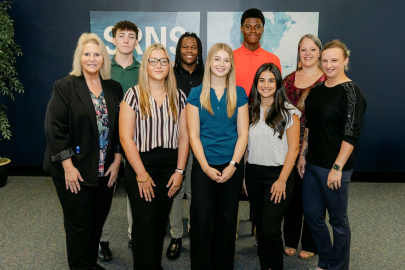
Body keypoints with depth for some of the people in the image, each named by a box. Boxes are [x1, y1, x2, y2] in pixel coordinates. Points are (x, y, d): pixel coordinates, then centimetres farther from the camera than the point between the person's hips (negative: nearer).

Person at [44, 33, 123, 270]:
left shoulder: (114, 88, 6)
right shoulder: (65, 86, -6)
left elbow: (119, 127, 7)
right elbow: (55, 129, -11)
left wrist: (117, 161, 1)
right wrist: (68, 166, -14)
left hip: (106, 170, 4)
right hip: (75, 171, -4)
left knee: (98, 222, 15)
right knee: (79, 225, 8)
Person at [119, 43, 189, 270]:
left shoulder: (179, 97, 5)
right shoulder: (134, 95, -5)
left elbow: (183, 136, 4)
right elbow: (126, 137, -10)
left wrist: (179, 170, -2)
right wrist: (142, 175, -11)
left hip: (170, 166, 3)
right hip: (140, 165, -3)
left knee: (161, 221, 13)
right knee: (145, 223, 0)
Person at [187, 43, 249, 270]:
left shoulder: (239, 94, 5)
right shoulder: (197, 93, 2)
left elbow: (243, 133, 2)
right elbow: (193, 135, -2)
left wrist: (233, 165, -9)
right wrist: (206, 167, -10)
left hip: (232, 168, 2)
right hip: (203, 167, -1)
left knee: (227, 222, 11)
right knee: (201, 223, 2)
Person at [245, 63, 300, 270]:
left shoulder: (288, 112, -5)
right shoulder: (251, 110, 8)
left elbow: (293, 148, -7)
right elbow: (246, 145, 11)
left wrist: (282, 180, -12)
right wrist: (245, 174, 6)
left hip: (277, 173, -4)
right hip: (253, 173, 4)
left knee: (271, 228, -5)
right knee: (260, 226, 13)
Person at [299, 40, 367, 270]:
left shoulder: (350, 91, -12)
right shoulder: (318, 89, 9)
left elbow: (351, 135, -17)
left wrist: (337, 167, -19)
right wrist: (302, 155, 12)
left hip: (334, 167, -7)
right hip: (312, 164, 7)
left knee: (338, 219, 8)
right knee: (311, 214, 16)